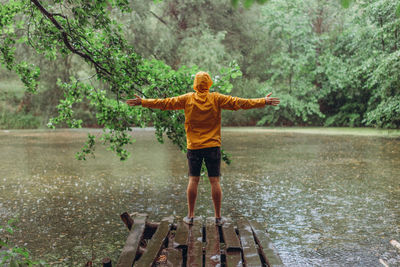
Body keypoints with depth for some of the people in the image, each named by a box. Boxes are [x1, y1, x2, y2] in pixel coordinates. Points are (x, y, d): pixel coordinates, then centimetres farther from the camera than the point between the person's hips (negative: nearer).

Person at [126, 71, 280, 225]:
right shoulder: (216, 99, -2)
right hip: (213, 146, -1)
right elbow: (238, 102, -4)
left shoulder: (187, 99, 0)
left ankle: (190, 216, 10)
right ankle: (218, 217, 8)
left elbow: (165, 103, 3)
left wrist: (142, 102, 13)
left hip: (194, 147, 1)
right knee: (214, 181, 2)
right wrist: (263, 102, 0)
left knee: (193, 180, 6)